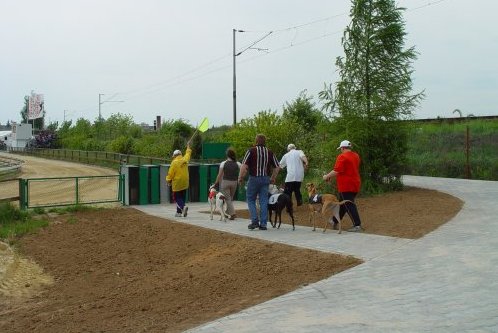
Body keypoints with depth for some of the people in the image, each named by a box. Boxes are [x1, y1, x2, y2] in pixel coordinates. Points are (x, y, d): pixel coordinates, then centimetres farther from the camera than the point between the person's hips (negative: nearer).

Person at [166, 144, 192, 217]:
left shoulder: (174, 162, -13)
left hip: (177, 183, -6)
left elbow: (170, 173, -11)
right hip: (185, 183, 6)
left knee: (177, 197, 0)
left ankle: (183, 206, -24)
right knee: (182, 197, 13)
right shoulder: (185, 160, 4)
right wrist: (188, 148, 45)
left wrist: (168, 180, 4)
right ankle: (179, 212, 16)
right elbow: (188, 154, 26)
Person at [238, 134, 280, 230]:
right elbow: (277, 167, 9)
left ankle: (255, 221, -1)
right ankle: (263, 224, 6)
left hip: (254, 178, -3)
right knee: (264, 201, 6)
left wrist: (240, 177, -3)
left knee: (251, 200, 10)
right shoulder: (269, 152, 7)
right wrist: (272, 178, 20)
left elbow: (244, 166, -12)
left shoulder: (251, 151, -6)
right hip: (265, 179, 3)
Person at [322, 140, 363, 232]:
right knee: (342, 203, 19)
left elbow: (336, 171, -21)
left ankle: (357, 225, -8)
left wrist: (327, 176, -5)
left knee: (349, 206, -5)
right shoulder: (356, 156, 13)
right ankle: (335, 221, 31)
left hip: (346, 186, -9)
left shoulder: (342, 157, -15)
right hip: (355, 185, 9)